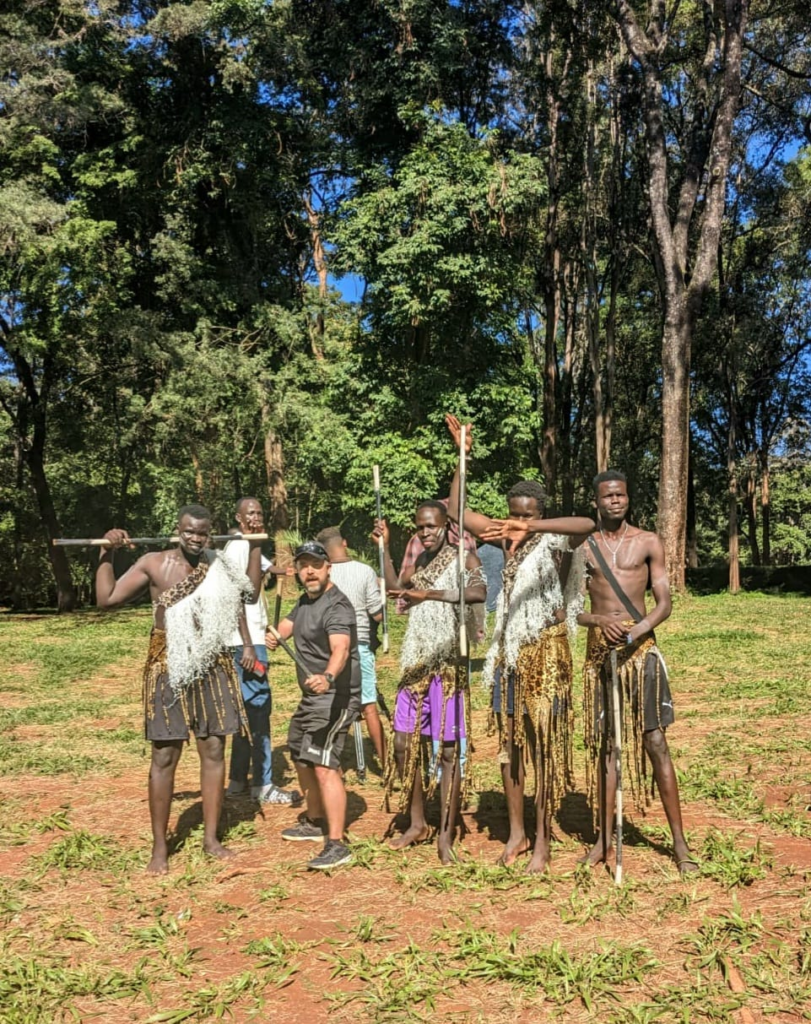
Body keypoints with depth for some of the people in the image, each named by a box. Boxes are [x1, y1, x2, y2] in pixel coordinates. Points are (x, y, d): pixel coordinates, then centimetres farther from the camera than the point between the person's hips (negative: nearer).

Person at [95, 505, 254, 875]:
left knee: (214, 752, 7)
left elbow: (235, 602, 23)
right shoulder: (153, 564, -5)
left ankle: (211, 838, 20)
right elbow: (106, 598, -8)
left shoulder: (219, 567, 5)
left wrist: (247, 645, 18)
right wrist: (107, 553, -13)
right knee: (164, 757, 0)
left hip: (213, 668, 3)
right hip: (169, 670, -3)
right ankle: (159, 847, 12)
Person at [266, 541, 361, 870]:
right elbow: (288, 624, 21)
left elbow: (340, 649, -39)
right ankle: (315, 822, 42)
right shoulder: (305, 600, 9)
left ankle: (336, 845, -18)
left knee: (323, 764, -20)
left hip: (335, 696, -11)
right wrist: (275, 636, -3)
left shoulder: (336, 606, -22)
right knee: (301, 756, 23)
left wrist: (328, 677, -58)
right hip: (312, 695, 11)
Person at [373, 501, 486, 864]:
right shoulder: (420, 562, 14)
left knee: (449, 749, -1)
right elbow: (395, 587, 13)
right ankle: (417, 824, 23)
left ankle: (446, 835, 7)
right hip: (416, 666, 6)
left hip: (449, 667, -6)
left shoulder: (463, 559, -5)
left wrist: (428, 594, -25)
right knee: (404, 742, 7)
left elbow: (478, 592, -23)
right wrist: (384, 546, 9)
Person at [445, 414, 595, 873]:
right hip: (508, 651, 6)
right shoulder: (509, 538, 7)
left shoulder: (553, 542, -8)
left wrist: (530, 527, -40)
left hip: (546, 652, -6)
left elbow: (587, 524, -31)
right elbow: (458, 511, 13)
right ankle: (517, 831, 24)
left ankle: (543, 841, 10)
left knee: (546, 744, 0)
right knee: (509, 742, 11)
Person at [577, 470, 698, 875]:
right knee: (603, 744, 7)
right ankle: (604, 838, 17)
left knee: (655, 743, -4)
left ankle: (679, 841, 5)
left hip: (641, 648, -2)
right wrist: (600, 620, -15)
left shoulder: (648, 542, 3)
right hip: (598, 650, 2)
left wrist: (639, 629, -19)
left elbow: (664, 602, -1)